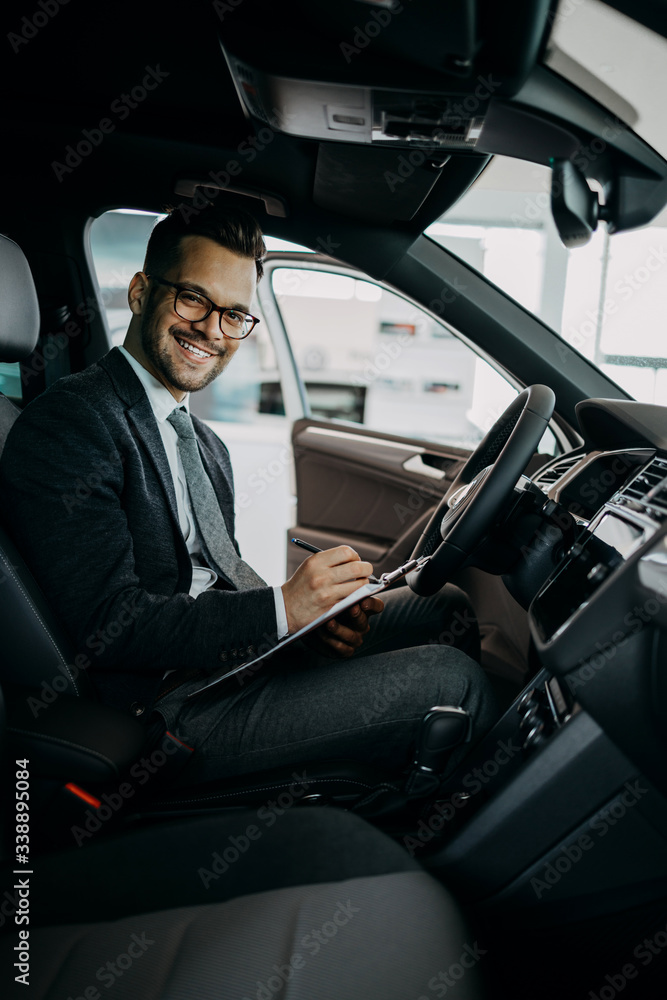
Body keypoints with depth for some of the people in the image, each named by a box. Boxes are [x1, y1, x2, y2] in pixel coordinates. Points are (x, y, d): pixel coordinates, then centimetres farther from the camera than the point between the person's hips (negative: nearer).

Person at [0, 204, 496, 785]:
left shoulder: (205, 445, 16)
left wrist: (311, 609, -5)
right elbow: (108, 623, -21)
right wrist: (282, 610, -23)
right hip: (175, 705, -9)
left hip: (248, 652, 9)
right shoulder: (69, 423, -14)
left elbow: (222, 576, 15)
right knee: (452, 677, -15)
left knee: (447, 608, 9)